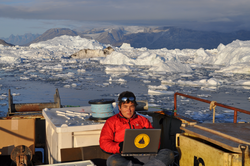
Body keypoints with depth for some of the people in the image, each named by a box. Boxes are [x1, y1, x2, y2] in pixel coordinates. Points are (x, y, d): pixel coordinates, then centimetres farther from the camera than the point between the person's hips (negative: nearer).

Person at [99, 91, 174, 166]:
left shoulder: (143, 120, 23)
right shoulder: (111, 122, 17)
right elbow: (104, 143, 6)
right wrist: (119, 147, -14)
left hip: (143, 156, 3)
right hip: (123, 158, -2)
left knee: (169, 154, -23)